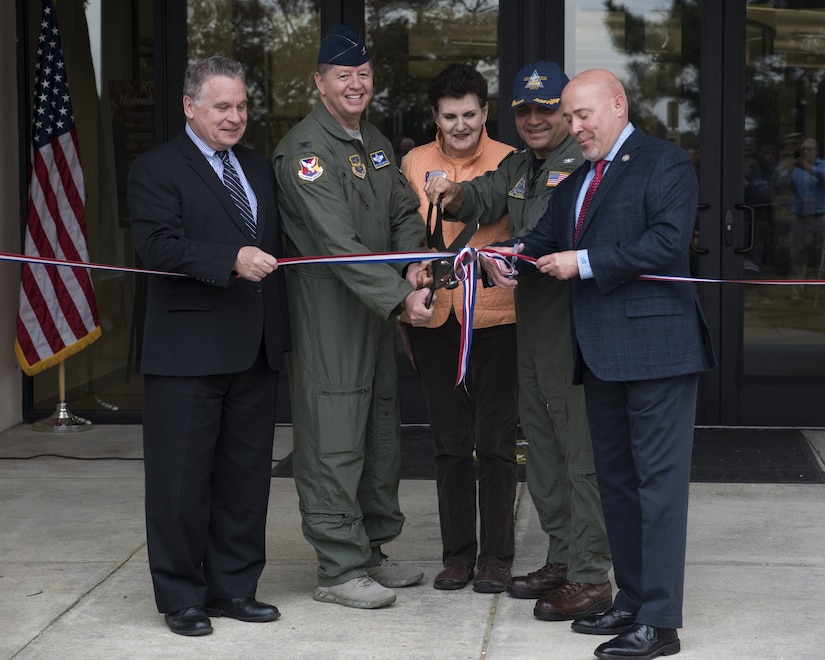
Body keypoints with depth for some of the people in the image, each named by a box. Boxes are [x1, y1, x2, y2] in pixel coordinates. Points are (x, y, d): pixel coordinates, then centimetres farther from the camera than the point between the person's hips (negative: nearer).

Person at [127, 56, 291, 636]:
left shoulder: (260, 168, 17)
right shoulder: (157, 170, -5)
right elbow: (160, 247, -18)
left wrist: (282, 329, 11)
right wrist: (232, 260, -28)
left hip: (255, 350, 6)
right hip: (187, 353, -6)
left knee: (245, 475, 12)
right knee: (182, 480, 1)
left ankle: (233, 588, 24)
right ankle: (182, 598, 12)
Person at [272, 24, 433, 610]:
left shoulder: (373, 140, 14)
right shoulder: (305, 149, -14)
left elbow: (405, 209, 15)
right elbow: (338, 243, -22)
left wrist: (413, 262, -6)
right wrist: (400, 296, -26)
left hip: (377, 312, 9)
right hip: (327, 313, -9)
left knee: (380, 435, 15)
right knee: (334, 441, -5)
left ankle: (371, 551, 27)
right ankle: (340, 570, 2)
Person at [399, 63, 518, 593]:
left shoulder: (510, 162, -2)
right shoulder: (415, 163, 8)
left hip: (494, 316, -3)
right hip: (435, 317, 3)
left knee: (496, 443, 2)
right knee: (450, 444, 10)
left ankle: (497, 555, 12)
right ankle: (457, 553, 19)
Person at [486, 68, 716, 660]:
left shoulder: (665, 164, -6)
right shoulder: (576, 180, 19)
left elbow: (668, 242, -18)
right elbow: (547, 239, 15)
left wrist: (585, 263, -17)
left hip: (655, 345, -9)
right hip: (602, 354, 9)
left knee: (659, 480, -7)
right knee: (616, 479, 15)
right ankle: (632, 601, 25)